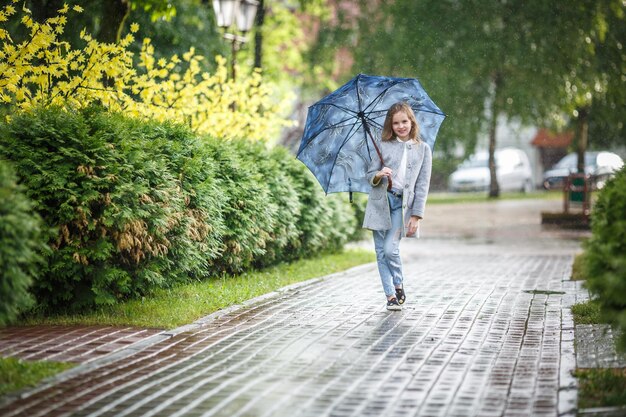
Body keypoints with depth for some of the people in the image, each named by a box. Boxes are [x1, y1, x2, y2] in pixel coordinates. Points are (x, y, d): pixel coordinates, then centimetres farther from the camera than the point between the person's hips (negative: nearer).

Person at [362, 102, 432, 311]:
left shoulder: (422, 149, 5)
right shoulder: (384, 146, 8)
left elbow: (422, 185, 2)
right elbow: (370, 174, 10)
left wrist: (416, 215, -5)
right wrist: (379, 175, -15)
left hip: (403, 204, -2)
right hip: (380, 202, 2)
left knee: (390, 248, -14)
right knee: (381, 252, 1)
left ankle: (399, 285, 11)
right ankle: (391, 296, 9)